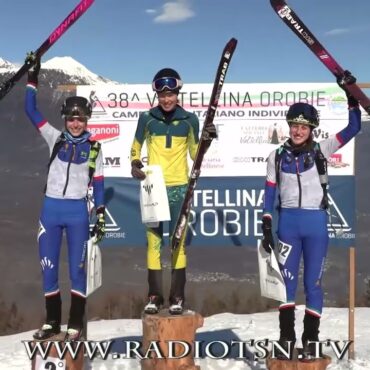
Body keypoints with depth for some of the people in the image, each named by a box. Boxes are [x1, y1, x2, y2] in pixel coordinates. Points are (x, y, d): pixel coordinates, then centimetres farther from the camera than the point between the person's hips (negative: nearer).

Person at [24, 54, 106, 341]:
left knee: (77, 269, 0)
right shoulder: (55, 138, 7)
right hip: (51, 209, 2)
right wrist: (33, 78, 0)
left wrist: (101, 215, -1)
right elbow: (31, 110, 4)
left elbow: (98, 183, 4)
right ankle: (52, 321, 19)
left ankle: (76, 324, 10)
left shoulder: (94, 147, 4)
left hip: (77, 211, -2)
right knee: (49, 268, 5)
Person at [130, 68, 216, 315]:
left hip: (180, 188, 0)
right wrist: (135, 164, -7)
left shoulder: (189, 119, 4)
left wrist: (206, 140, -11)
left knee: (179, 242, 2)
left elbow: (195, 154, 7)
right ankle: (154, 296, 11)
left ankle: (177, 297, 10)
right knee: (154, 240, 1)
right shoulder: (147, 118, 3)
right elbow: (136, 146, 12)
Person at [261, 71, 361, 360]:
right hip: (287, 223, 1)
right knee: (288, 281, 1)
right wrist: (266, 226, 0)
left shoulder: (321, 150, 2)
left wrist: (351, 95, -10)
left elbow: (354, 127, -3)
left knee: (313, 283, 5)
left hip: (316, 223, -1)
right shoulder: (277, 156, 5)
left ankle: (311, 340, 14)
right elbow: (269, 193, 6)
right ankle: (287, 338, 11)